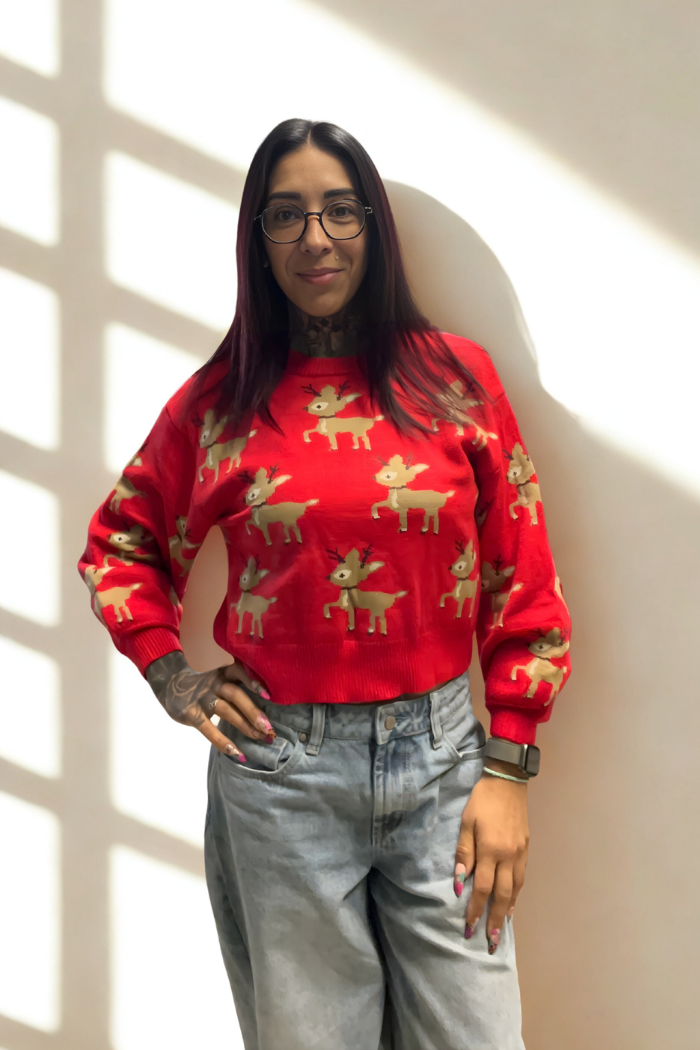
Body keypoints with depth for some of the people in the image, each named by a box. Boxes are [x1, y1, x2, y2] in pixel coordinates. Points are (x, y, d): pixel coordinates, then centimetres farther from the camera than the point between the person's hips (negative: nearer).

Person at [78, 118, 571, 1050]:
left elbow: (523, 585, 2)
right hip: (277, 769, 0)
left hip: (441, 758, 0)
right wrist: (169, 676, 3)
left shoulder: (457, 377, 1)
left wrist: (509, 768, -2)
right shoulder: (218, 402, 3)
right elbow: (118, 546, 17)